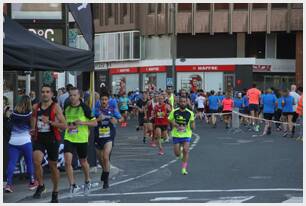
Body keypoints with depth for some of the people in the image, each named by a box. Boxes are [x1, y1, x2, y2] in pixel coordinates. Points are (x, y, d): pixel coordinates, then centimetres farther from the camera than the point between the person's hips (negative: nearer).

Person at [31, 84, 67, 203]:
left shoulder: (55, 107, -7)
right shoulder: (35, 107, 6)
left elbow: (64, 125, -14)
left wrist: (49, 122, -25)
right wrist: (33, 131, 10)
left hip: (52, 139, -3)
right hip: (39, 139, 3)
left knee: (53, 166, 8)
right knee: (36, 161, -22)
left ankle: (55, 192, 25)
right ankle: (41, 186, 0)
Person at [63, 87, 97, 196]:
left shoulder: (84, 108, -8)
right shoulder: (66, 107, 4)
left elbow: (95, 123, -6)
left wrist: (83, 122, -20)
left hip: (82, 139, -2)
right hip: (69, 138, 2)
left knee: (83, 162, 13)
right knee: (67, 161, -15)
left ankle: (87, 181, 39)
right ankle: (72, 185, -5)